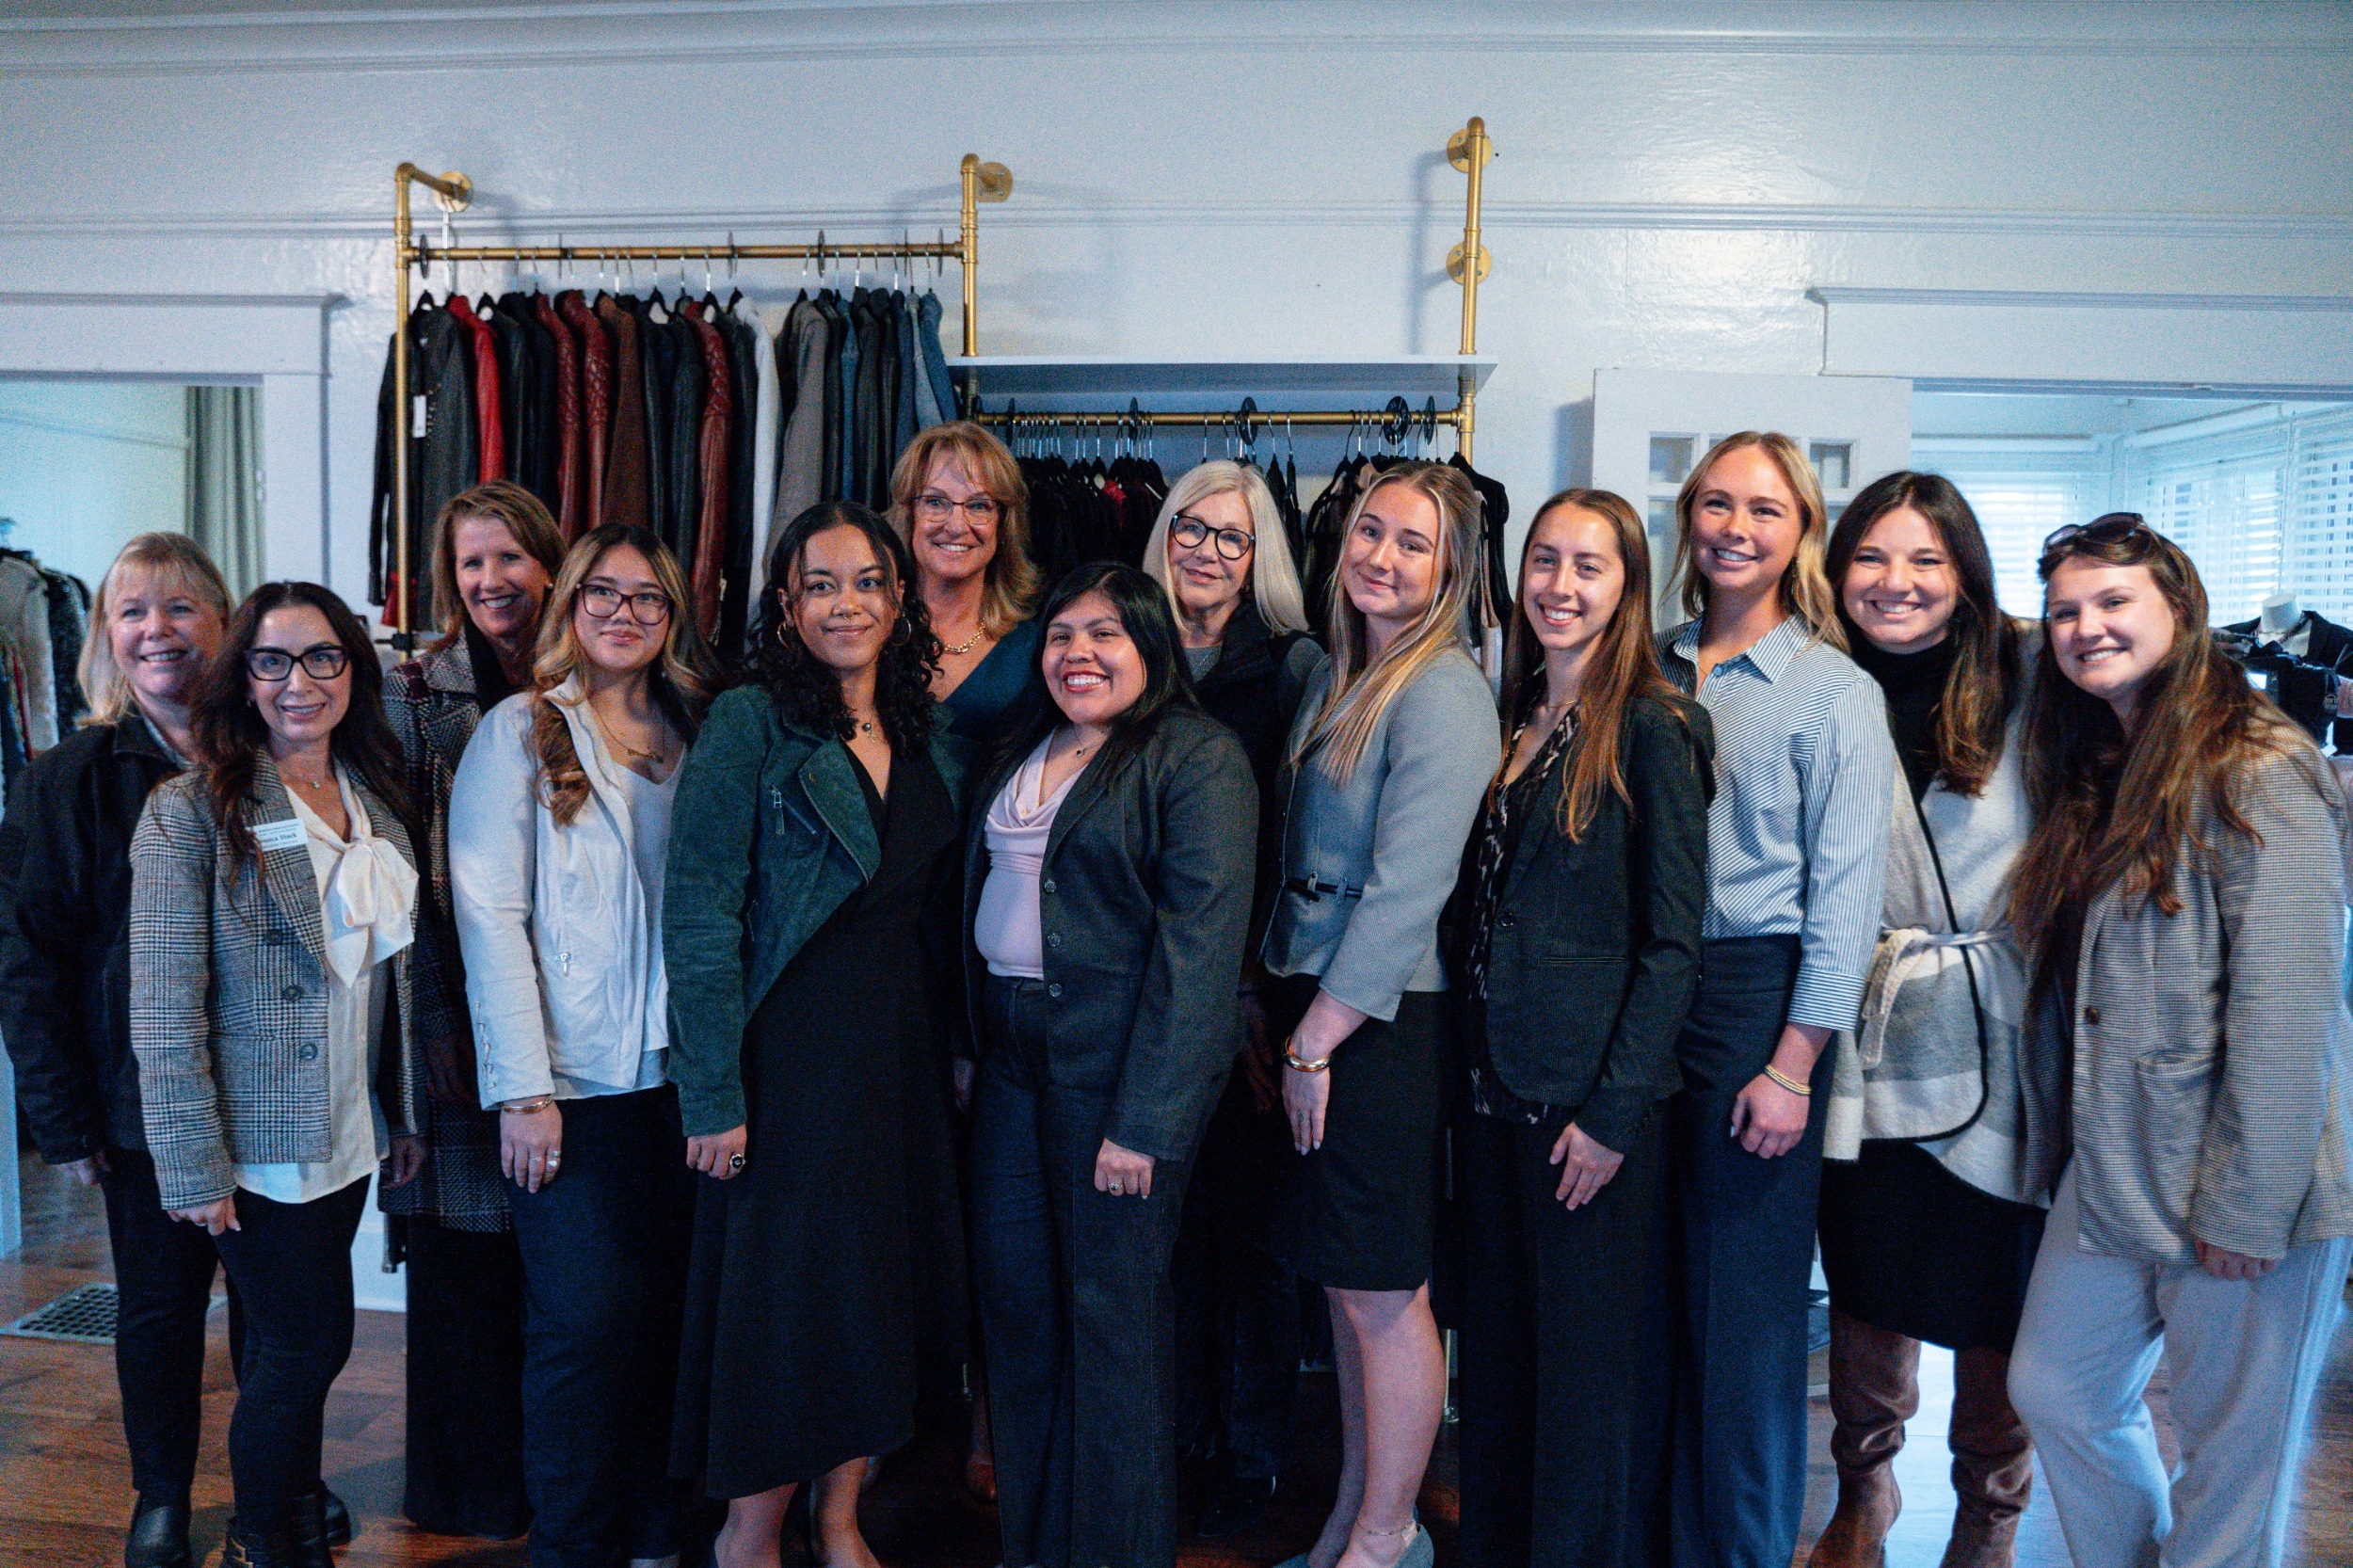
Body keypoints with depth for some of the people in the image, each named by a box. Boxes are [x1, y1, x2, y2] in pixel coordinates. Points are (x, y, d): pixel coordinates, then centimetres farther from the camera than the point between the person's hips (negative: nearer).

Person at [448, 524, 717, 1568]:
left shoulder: (692, 738, 11)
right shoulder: (521, 731, 0)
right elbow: (490, 915, -7)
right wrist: (521, 1090, -12)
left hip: (677, 1079, 4)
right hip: (573, 1087, -3)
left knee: (667, 1313, 8)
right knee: (586, 1321, -2)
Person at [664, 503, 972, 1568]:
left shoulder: (930, 742, 9)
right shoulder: (750, 724, -9)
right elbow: (698, 918, -13)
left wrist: (954, 1046, 8)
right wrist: (713, 1092, -17)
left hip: (902, 1058, 6)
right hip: (789, 1056, -5)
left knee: (882, 1293, 13)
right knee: (786, 1295, 4)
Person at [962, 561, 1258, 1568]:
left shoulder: (1197, 758, -10)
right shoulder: (1023, 751, 14)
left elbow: (1199, 943, -16)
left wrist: (1146, 1117, -20)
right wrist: (968, 1042, 10)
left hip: (1120, 1060, -7)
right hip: (1010, 1052, 7)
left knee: (1112, 1313, 2)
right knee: (1013, 1298, 12)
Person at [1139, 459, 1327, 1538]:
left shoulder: (1293, 667, -1)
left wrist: (1260, 996, -11)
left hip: (1249, 991, -3)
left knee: (1246, 1219, 6)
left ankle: (1250, 1457, 22)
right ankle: (1163, 1438, 26)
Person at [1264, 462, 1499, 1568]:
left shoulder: (1442, 692, -13)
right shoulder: (1339, 678, 14)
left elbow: (1407, 888, -19)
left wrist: (1317, 1039, -15)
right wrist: (1283, 1013, 11)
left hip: (1381, 1022, -8)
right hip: (1315, 1009, 8)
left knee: (1382, 1290, 3)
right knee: (1345, 1283, 16)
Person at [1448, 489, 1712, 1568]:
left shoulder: (1653, 728, -10)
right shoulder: (1507, 722, 10)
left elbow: (1674, 942, -13)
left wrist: (1615, 1111, -15)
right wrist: (1466, 1061, 7)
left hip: (1590, 1096, -6)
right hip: (1492, 1080, 6)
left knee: (1591, 1357, 7)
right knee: (1498, 1346, 18)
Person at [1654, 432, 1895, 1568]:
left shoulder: (1837, 693, -3)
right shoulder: (1651, 670, 10)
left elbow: (1845, 895, -7)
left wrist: (1792, 1064, -13)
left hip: (1757, 996, -4)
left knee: (1744, 1303, 4)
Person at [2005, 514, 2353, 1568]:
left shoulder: (2259, 775, -15)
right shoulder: (2090, 777, 11)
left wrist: (2245, 1206, -19)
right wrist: (2082, 1121, 8)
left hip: (2243, 1178, -8)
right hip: (2115, 1164, 8)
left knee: (2234, 1450, 8)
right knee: (2052, 1390, 15)